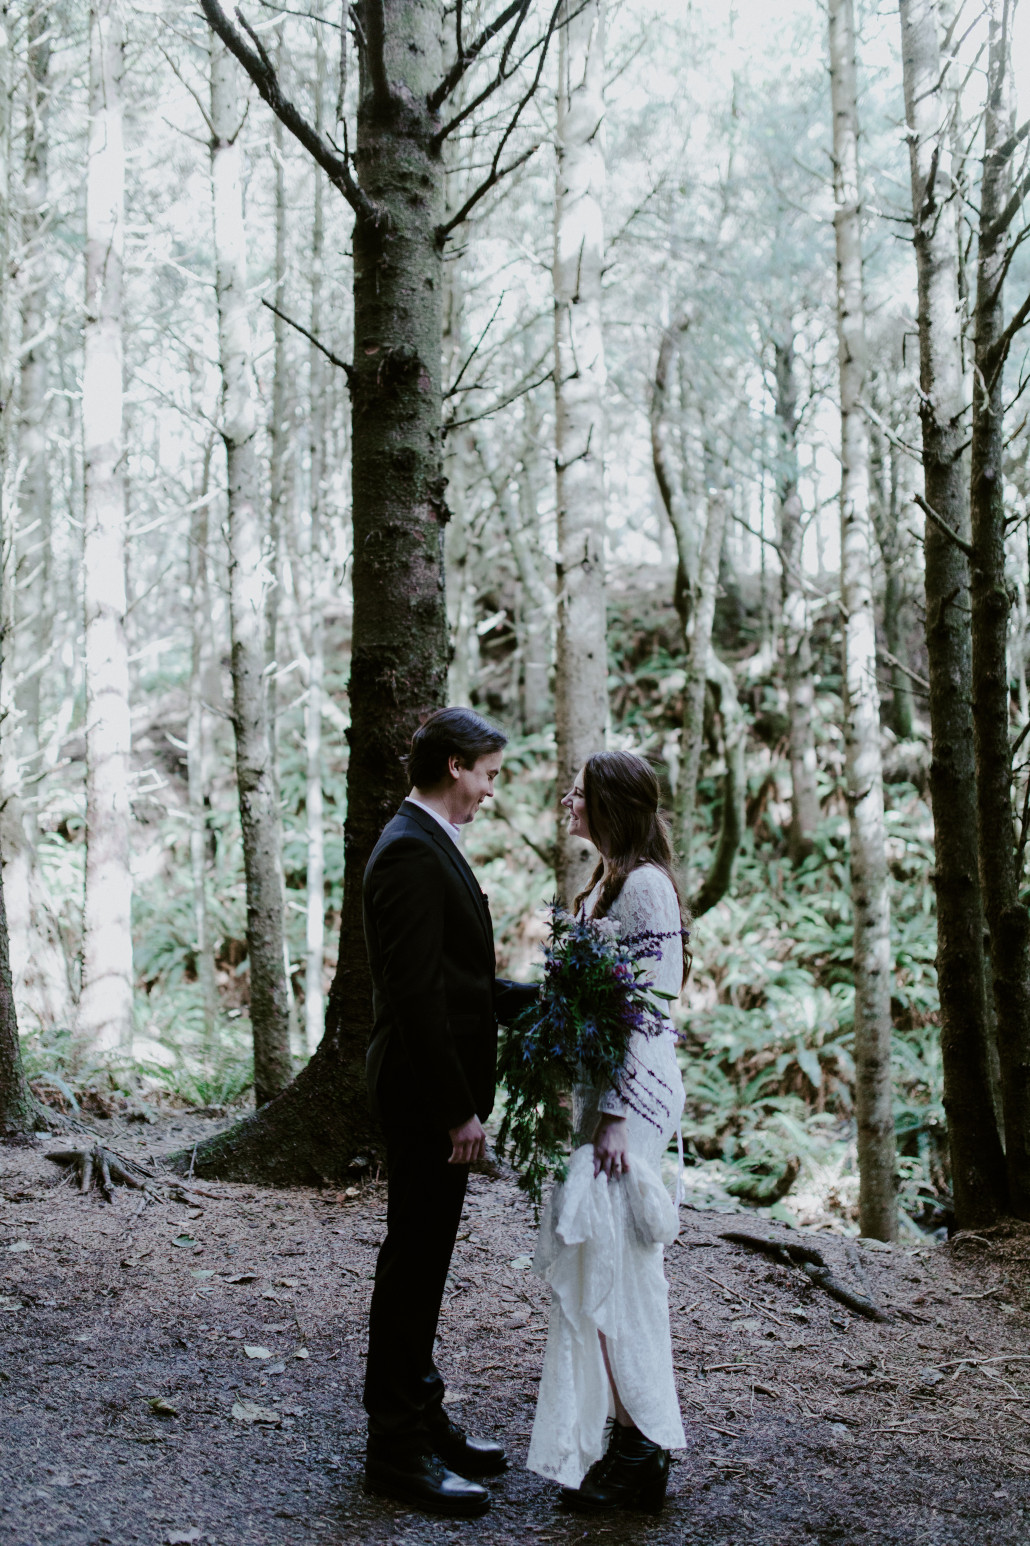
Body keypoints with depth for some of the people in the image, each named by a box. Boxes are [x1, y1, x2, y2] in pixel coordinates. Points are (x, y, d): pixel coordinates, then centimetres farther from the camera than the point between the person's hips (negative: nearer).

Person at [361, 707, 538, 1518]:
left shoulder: (429, 845, 14)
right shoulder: (411, 852, -18)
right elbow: (417, 994, -23)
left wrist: (542, 997, 11)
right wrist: (459, 1110, -21)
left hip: (439, 1094, 10)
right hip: (427, 1094, -10)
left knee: (423, 1259, 17)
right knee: (413, 1260, -1)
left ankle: (421, 1416, 29)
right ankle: (398, 1449, 10)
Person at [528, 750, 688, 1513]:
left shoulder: (645, 886, -15)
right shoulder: (608, 881, 14)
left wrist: (617, 1119, -20)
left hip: (634, 1094, -10)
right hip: (602, 1087, 10)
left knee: (608, 1267, -6)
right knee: (623, 1268, 14)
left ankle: (636, 1451, 3)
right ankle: (640, 1437, 23)